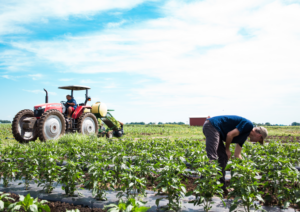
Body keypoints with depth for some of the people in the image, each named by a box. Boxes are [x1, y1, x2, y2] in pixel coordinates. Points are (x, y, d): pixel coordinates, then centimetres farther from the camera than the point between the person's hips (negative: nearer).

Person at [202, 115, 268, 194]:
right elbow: (230, 134, -15)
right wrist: (227, 149, -1)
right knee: (212, 157, -18)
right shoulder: (248, 125, -6)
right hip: (212, 126, -10)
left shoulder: (244, 135, 21)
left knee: (224, 157, 10)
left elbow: (237, 155, 25)